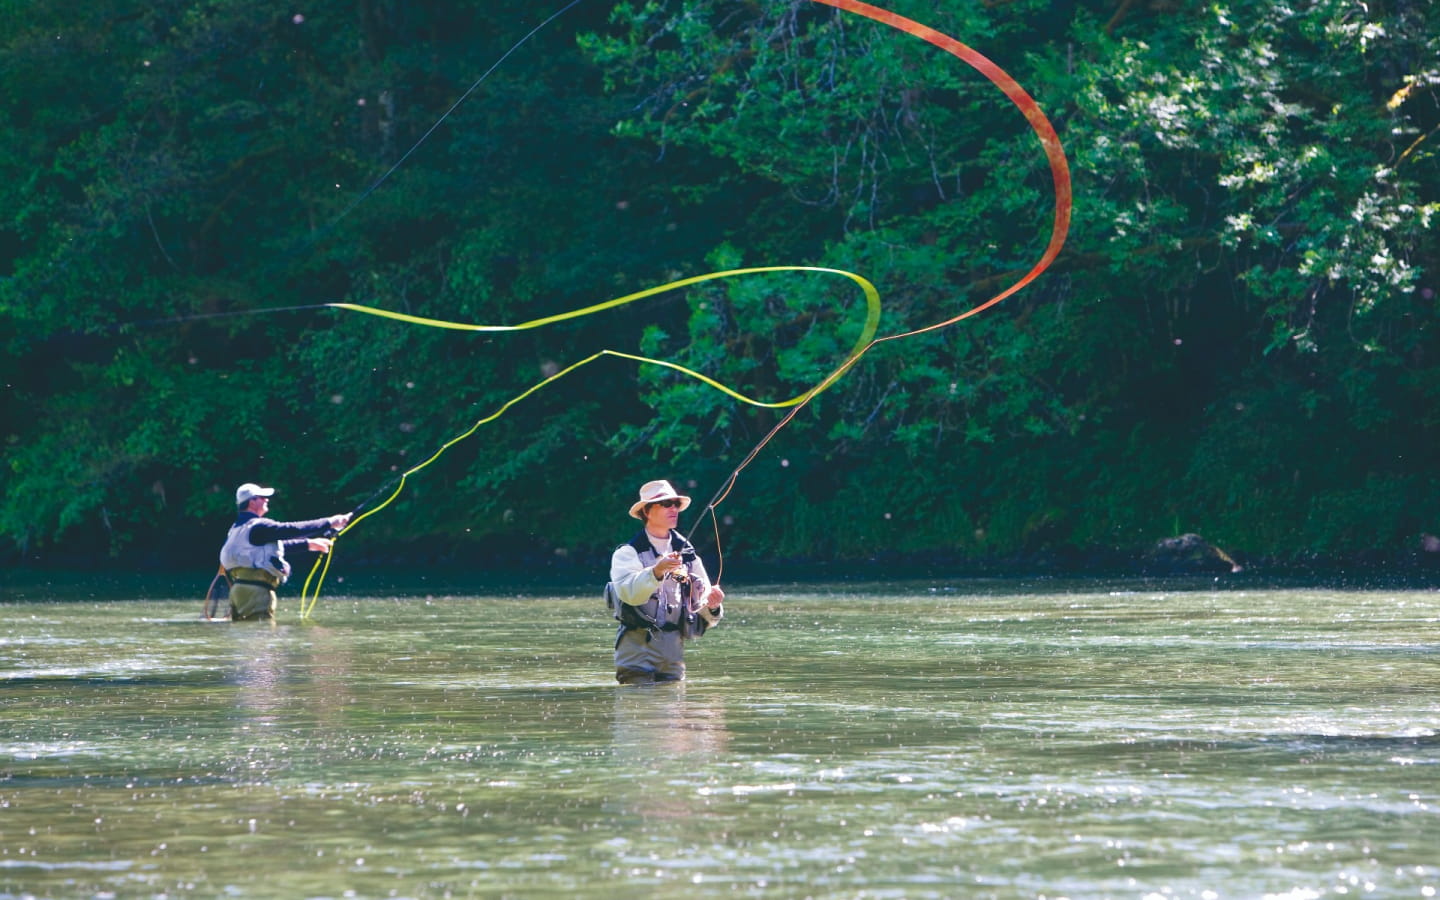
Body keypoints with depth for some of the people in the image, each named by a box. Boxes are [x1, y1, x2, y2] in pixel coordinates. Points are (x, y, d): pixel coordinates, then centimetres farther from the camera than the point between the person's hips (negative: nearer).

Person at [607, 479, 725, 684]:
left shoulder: (687, 554, 13)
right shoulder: (627, 553, -2)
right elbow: (629, 593, -21)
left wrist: (712, 607, -14)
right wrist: (656, 572, -38)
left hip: (673, 653, 5)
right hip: (637, 649, -5)